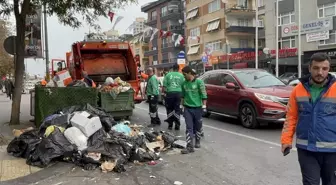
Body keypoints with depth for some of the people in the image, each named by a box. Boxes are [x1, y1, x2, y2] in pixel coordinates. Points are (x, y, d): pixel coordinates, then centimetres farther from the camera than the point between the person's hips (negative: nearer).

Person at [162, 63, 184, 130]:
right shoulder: (181, 75, 5)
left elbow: (164, 85, 2)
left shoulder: (168, 75, 4)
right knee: (177, 109, 6)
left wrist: (164, 91, 13)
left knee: (170, 109, 9)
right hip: (178, 93, 1)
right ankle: (177, 125, 6)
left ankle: (170, 125, 12)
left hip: (170, 93, -1)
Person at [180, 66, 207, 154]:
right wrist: (182, 105, 15)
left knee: (198, 126, 12)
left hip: (197, 108, -3)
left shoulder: (199, 82, -8)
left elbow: (204, 95, -7)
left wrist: (204, 106, -10)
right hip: (187, 108, 3)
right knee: (189, 127, -3)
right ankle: (190, 146, -3)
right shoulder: (184, 83, 5)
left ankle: (197, 141, 33)